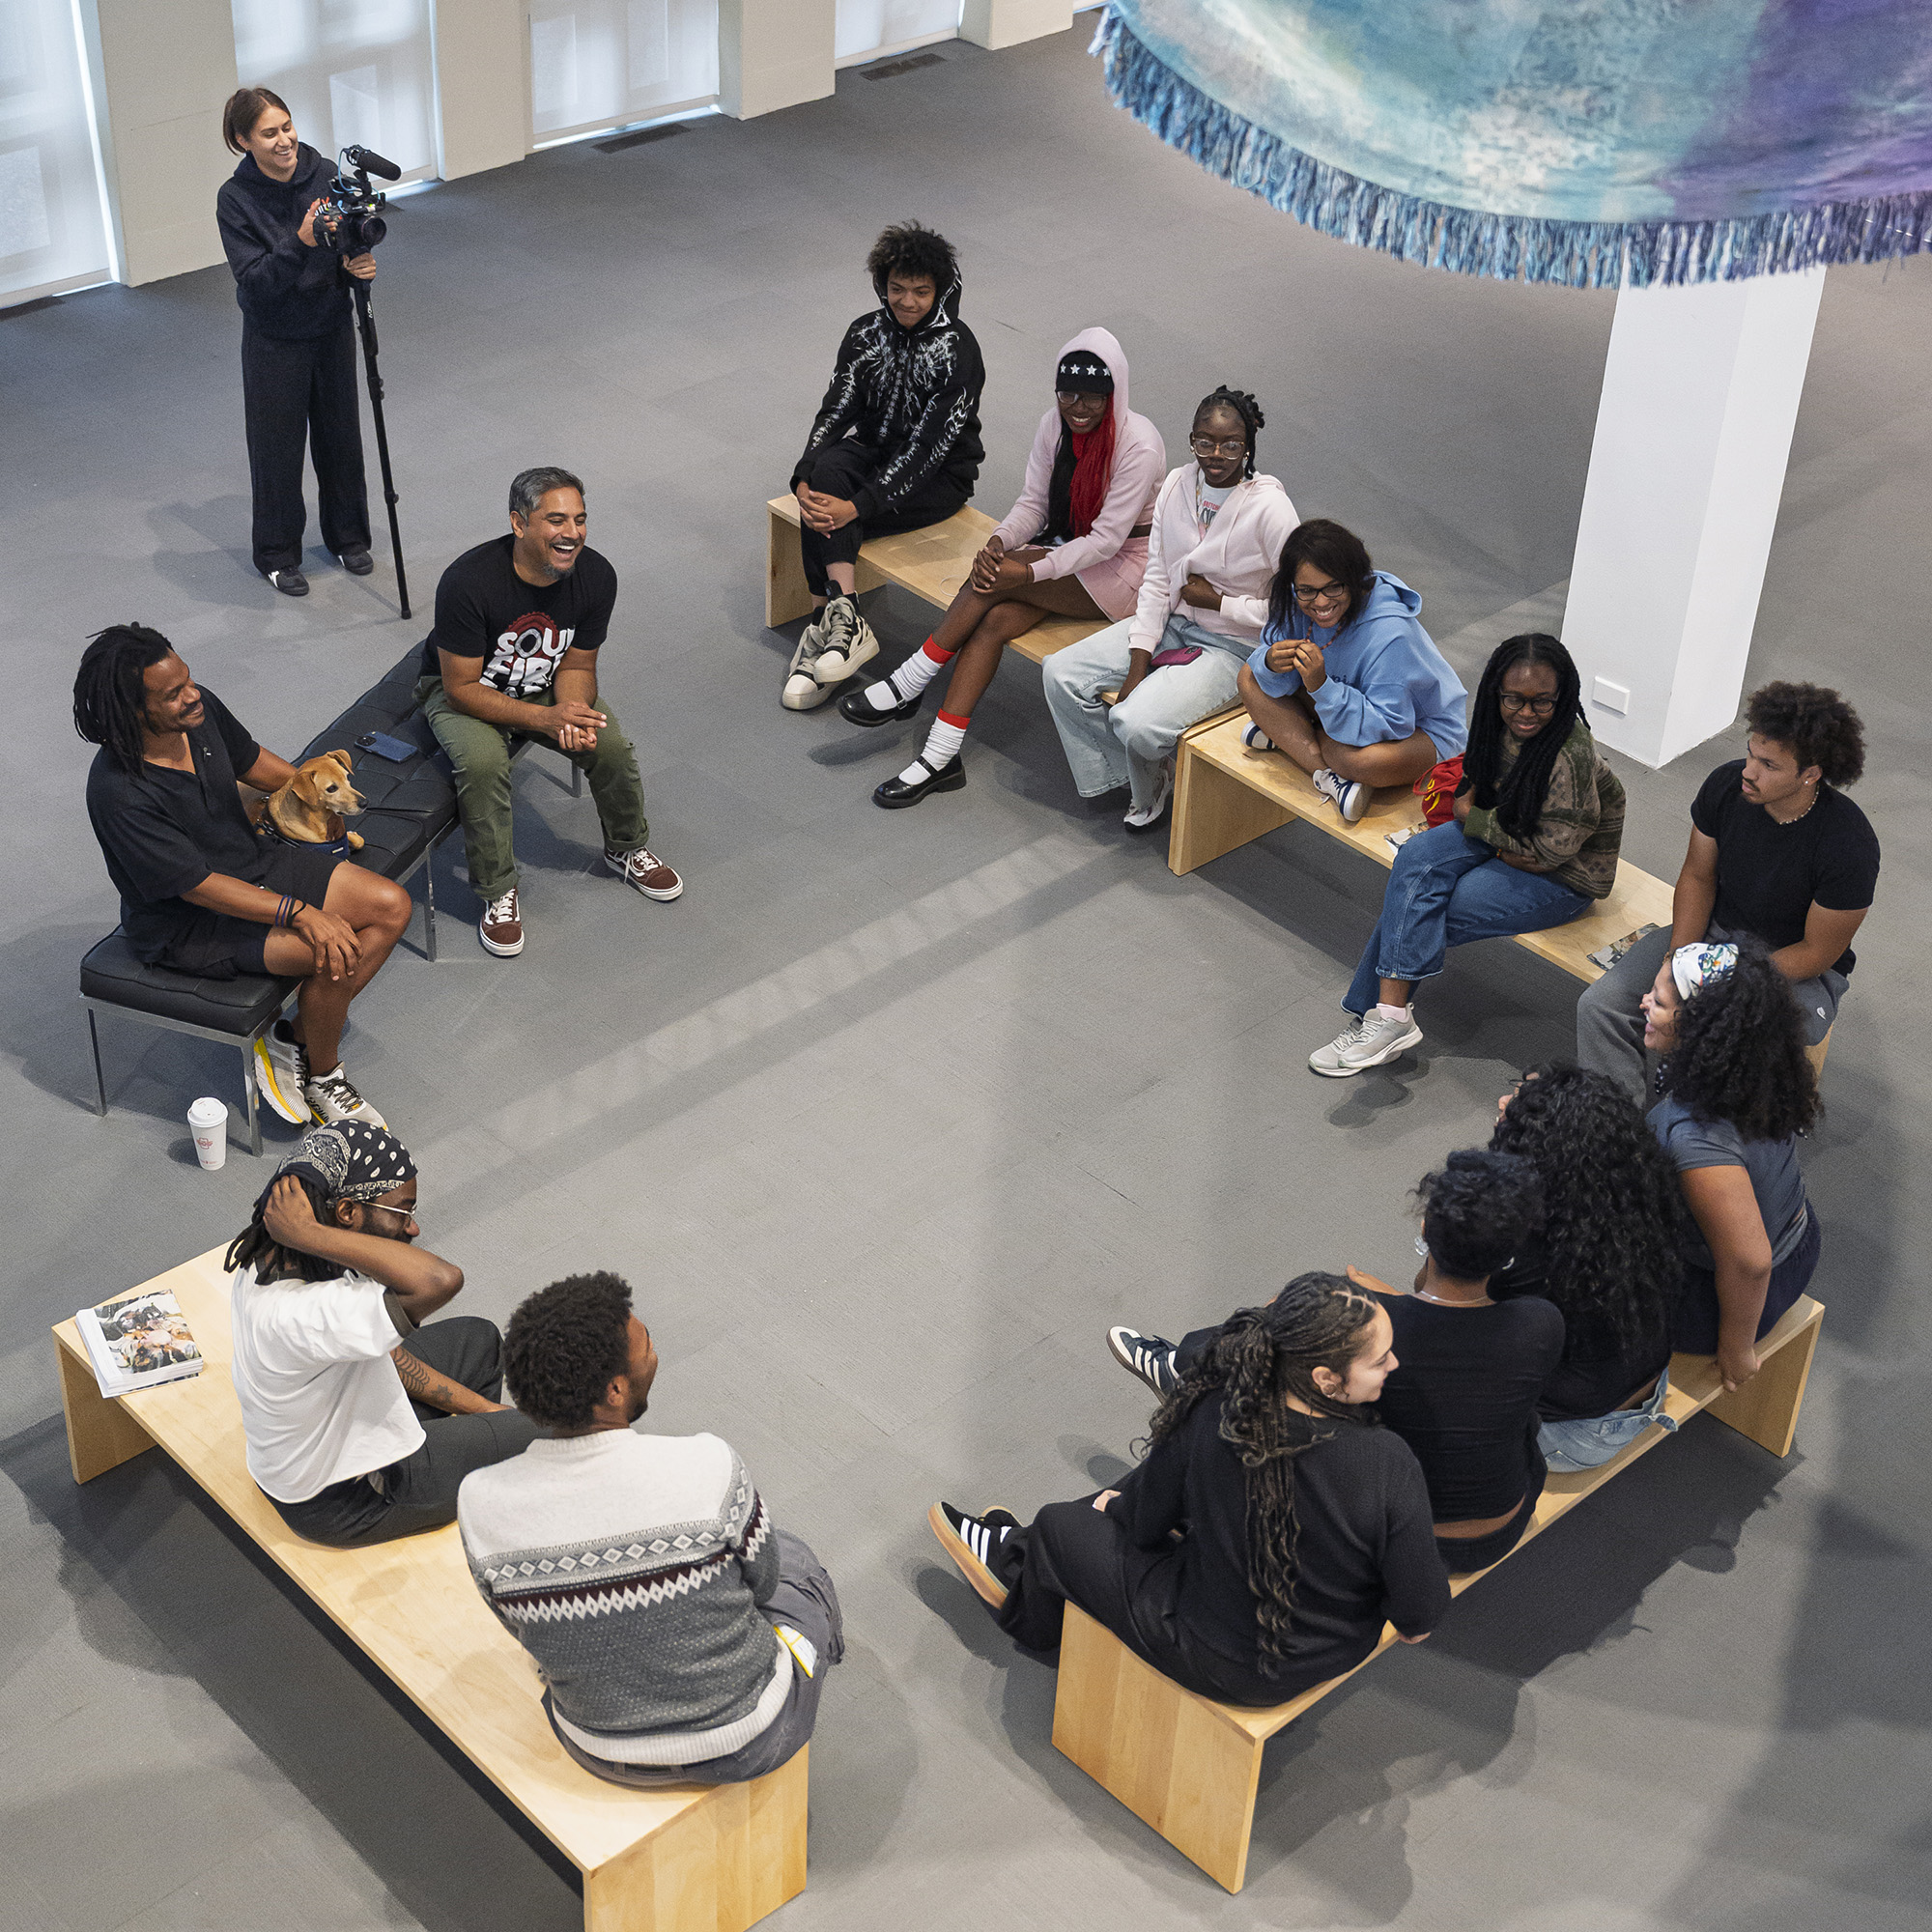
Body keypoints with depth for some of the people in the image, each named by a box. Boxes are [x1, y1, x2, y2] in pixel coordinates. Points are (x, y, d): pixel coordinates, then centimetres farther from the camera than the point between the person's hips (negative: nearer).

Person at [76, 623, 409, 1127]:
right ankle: (321, 1076, 2)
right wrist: (300, 912, -31)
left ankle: (295, 1041, 3)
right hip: (185, 921, -8)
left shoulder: (201, 709, -11)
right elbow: (198, 887, -28)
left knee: (391, 907, -5)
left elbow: (250, 761, 14)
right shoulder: (118, 793, -32)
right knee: (337, 952, -25)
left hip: (255, 860, 8)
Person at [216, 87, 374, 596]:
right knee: (278, 445, 7)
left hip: (331, 329, 4)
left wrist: (360, 264, -23)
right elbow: (255, 281, -22)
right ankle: (277, 554, 25)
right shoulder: (235, 199, -17)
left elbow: (352, 246, 0)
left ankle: (348, 537, 36)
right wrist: (301, 242, -36)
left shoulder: (324, 175, -8)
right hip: (274, 341, -3)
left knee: (340, 435, 16)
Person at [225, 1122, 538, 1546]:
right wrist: (309, 1233, -46)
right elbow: (443, 1281, -56)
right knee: (540, 1438, 4)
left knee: (478, 1338, 20)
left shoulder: (271, 1257, -13)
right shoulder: (299, 1313, -42)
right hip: (339, 1499, -8)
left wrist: (483, 1408, 4)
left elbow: (377, 1345, 1)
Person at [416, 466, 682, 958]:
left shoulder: (596, 575, -19)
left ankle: (627, 849, 14)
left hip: (546, 686, 4)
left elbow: (576, 665, -5)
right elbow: (462, 687, -27)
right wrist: (544, 718, -36)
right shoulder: (468, 581, -34)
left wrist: (574, 716, -28)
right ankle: (497, 891, -12)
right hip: (462, 687, -4)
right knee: (483, 762, -33)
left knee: (612, 746, -17)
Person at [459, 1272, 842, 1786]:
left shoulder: (480, 1503, -23)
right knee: (795, 1563, 29)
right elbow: (761, 1579, -11)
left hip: (602, 1752, 3)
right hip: (745, 1742, -3)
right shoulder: (708, 1470, -32)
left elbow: (525, 1628, -4)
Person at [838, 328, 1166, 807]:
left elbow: (1106, 538, -23)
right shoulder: (1054, 425, 0)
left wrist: (1029, 571, -29)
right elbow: (1033, 503, 3)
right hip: (1065, 548, 6)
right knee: (994, 620, -22)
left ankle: (908, 686, -15)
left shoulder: (1138, 444, -21)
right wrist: (999, 541, -19)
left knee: (998, 577, -27)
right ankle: (940, 757, -25)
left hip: (1121, 567, -6)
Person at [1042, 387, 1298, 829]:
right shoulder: (1177, 485, -3)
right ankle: (1129, 774, 9)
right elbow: (1156, 582, 0)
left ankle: (1152, 787, 11)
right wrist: (1136, 669, -8)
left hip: (1231, 647, -7)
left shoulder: (1269, 507, -19)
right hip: (1171, 624, 7)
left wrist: (1217, 600, -14)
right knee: (1060, 673, -7)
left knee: (1136, 722, -26)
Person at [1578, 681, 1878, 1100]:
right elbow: (1698, 877, 1)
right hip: (1713, 932, 5)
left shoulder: (1849, 846, -28)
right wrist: (1678, 959, -14)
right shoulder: (1726, 784, -13)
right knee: (1599, 1006, -14)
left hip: (1796, 969, -5)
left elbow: (1816, 953, -18)